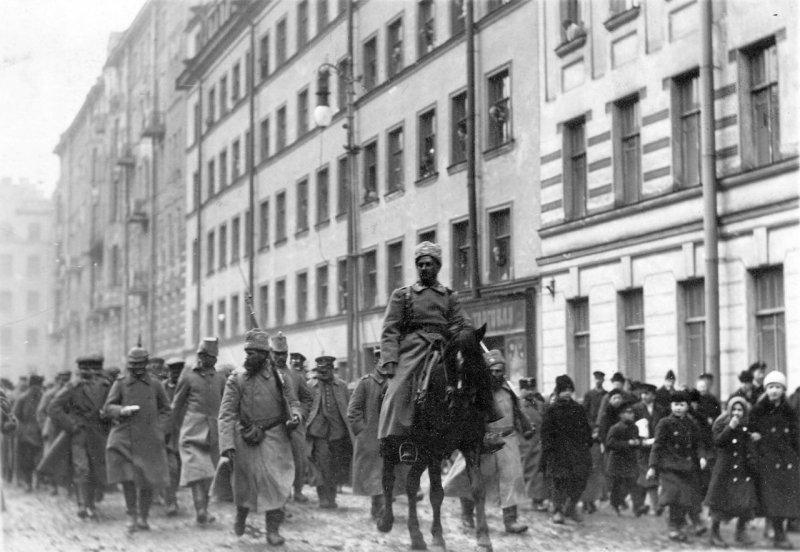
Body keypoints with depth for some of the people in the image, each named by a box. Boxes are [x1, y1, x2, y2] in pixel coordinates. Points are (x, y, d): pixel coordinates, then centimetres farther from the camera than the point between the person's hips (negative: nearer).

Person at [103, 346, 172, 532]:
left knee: (148, 480, 0)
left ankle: (143, 517, 16)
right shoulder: (120, 384, 6)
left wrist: (162, 431, 2)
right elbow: (108, 408, 4)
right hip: (125, 438, -1)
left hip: (149, 440, 1)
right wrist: (123, 410, -16)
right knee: (127, 478, -10)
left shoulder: (155, 384, 7)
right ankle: (131, 516, 5)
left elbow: (165, 410, 15)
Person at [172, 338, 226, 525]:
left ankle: (203, 510, 15)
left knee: (209, 474, 6)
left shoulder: (220, 379, 13)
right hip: (193, 431, -4)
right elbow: (176, 405, 10)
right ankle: (201, 510, -22)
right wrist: (179, 427, 11)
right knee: (197, 470, -15)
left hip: (213, 434, 4)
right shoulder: (188, 377, 3)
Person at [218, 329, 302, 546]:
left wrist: (295, 415, -11)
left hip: (275, 437, 1)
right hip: (247, 439, -1)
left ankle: (273, 530, 5)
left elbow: (292, 401, 13)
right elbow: (227, 414, -8)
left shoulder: (278, 377, 1)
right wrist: (227, 444, -18)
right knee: (247, 481, 8)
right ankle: (241, 513, 39)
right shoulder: (236, 379, -4)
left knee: (277, 484, -4)